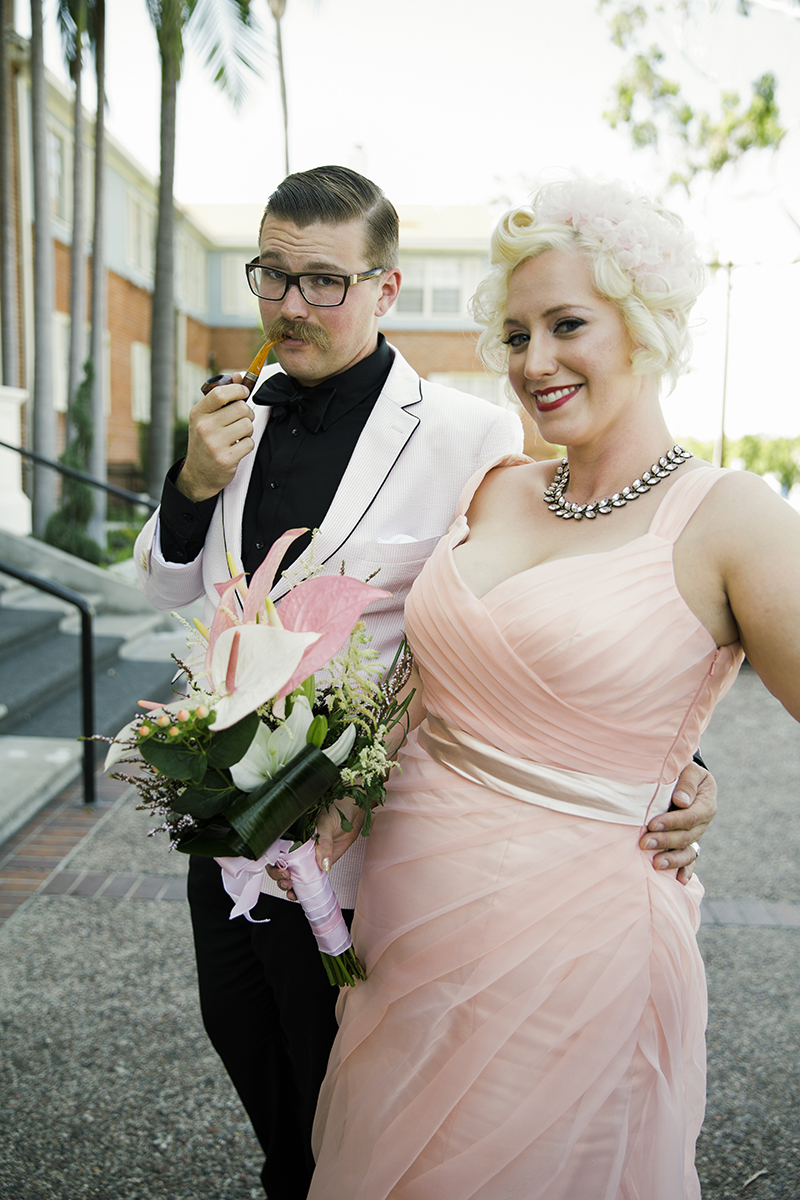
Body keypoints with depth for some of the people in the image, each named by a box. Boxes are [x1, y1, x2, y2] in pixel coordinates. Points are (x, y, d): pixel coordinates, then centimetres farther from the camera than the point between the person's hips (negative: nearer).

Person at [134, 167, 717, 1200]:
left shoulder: (471, 437, -18)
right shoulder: (239, 415, 0)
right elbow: (171, 589, 9)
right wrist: (192, 485, -10)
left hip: (352, 867, -6)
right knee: (251, 1067, 29)